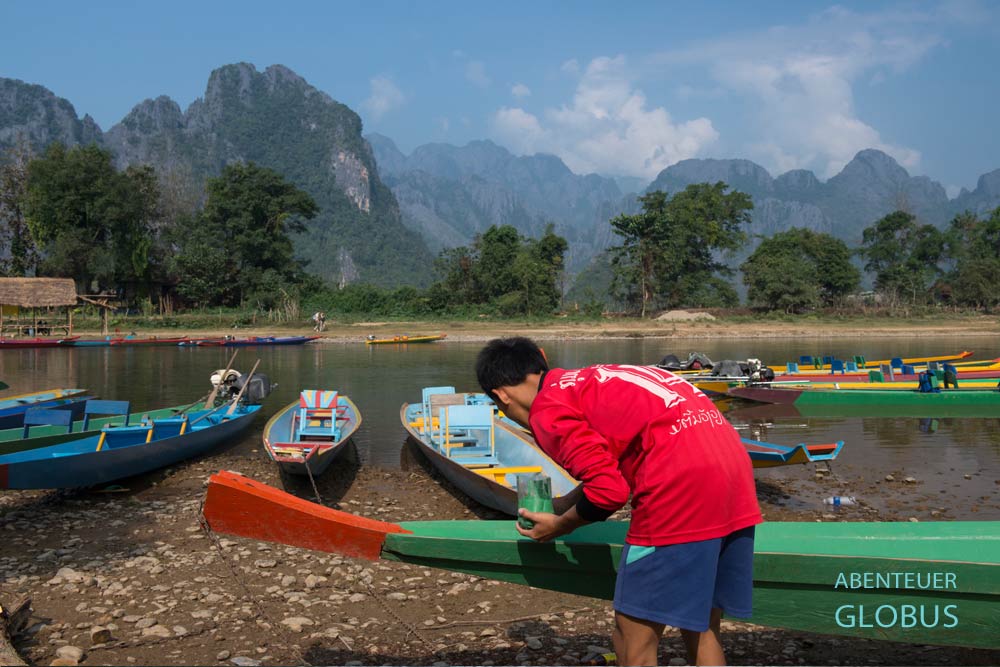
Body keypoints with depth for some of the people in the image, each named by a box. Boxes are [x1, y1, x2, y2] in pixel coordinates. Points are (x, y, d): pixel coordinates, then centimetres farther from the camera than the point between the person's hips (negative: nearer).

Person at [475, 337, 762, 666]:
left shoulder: (547, 411, 0)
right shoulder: (594, 381, 26)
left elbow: (610, 491, -8)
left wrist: (560, 526, 9)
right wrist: (562, 508, 40)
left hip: (682, 482, -9)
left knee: (633, 638, 5)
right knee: (702, 629, 21)